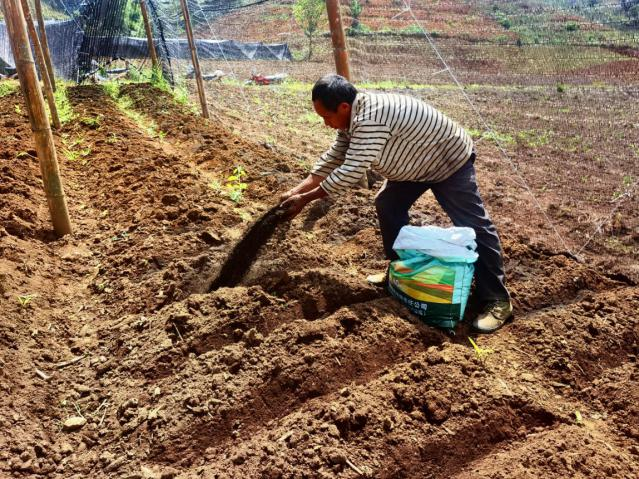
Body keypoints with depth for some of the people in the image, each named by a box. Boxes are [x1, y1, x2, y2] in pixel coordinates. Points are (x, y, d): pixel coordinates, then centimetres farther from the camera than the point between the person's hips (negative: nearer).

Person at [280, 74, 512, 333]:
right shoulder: (353, 117, -5)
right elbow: (332, 159, 1)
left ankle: (497, 301, -3)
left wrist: (305, 198, -26)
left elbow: (350, 172, -35)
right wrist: (296, 190, -7)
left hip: (450, 161, -10)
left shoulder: (370, 119, -36)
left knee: (473, 227, -10)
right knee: (387, 205, 9)